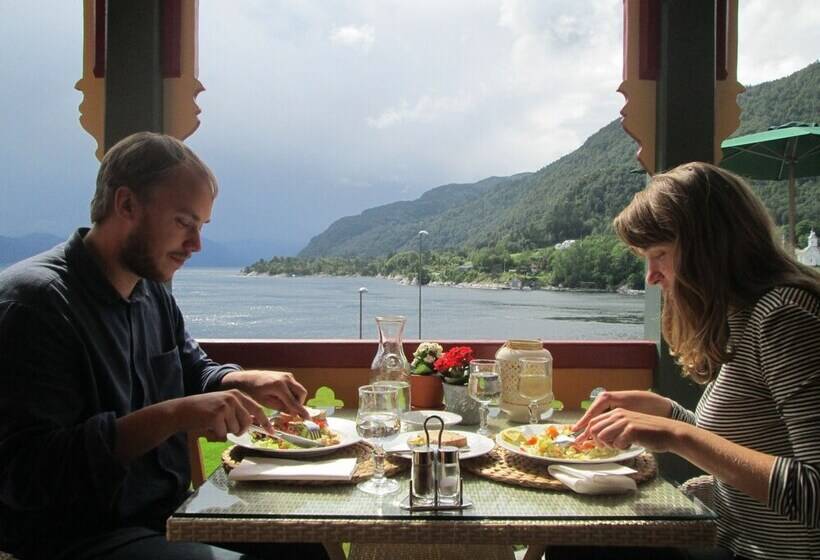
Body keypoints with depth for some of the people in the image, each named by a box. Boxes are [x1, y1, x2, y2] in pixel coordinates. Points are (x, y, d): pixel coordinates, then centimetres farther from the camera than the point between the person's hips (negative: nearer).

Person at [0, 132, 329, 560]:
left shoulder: (152, 292, 9)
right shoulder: (35, 299, -19)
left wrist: (244, 382, 1)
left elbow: (194, 370, 24)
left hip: (168, 516, 9)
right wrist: (170, 416, -33)